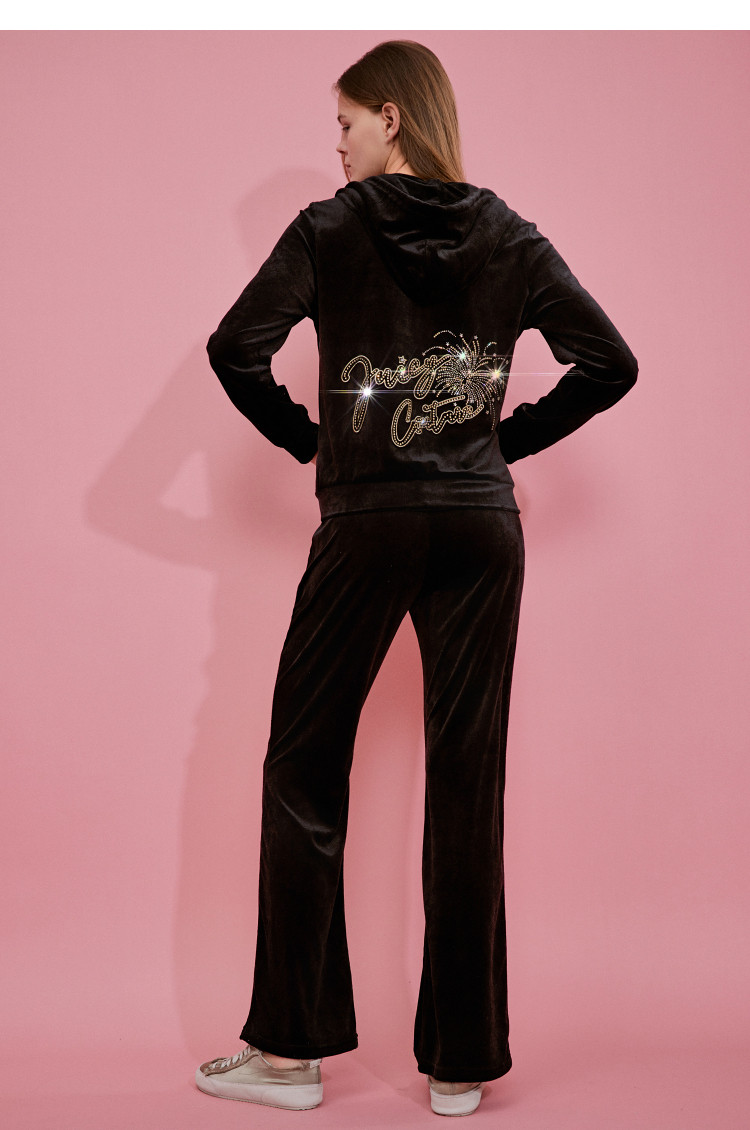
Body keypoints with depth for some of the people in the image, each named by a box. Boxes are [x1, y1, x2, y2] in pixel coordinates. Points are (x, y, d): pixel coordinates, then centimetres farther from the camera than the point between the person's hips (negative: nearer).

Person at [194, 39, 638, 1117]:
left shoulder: (329, 230, -2)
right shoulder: (510, 238, 6)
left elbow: (236, 349, -12)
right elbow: (611, 363, 2)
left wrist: (304, 437, 2)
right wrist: (511, 437, 8)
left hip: (366, 527, -3)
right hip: (482, 531, 3)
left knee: (305, 771, 9)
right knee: (469, 786, 6)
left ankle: (292, 1048, 16)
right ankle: (461, 1063, 17)